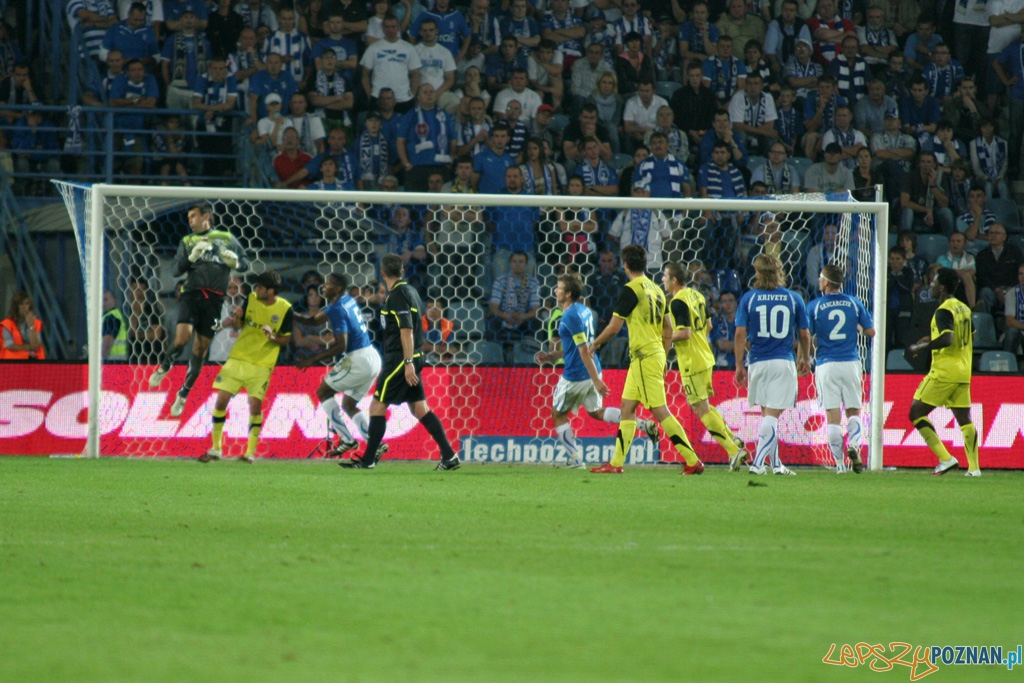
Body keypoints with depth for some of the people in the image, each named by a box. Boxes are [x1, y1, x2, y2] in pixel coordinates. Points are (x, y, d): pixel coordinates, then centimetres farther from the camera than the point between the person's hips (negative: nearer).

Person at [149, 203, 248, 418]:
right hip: (191, 294, -1)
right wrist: (192, 256, -12)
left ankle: (184, 394, 17)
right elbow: (177, 270, 5)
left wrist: (234, 262, -7)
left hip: (214, 300, 1)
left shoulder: (227, 239, 11)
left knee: (201, 347, 4)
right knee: (182, 337, -21)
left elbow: (244, 264, 15)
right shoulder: (188, 241, 13)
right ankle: (164, 367, 10)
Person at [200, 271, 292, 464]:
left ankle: (251, 452, 3)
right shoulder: (251, 299, 0)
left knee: (255, 404, -11)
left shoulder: (285, 309, -8)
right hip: (238, 358, 3)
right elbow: (238, 325, 9)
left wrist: (274, 337, -22)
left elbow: (286, 339, -2)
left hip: (262, 364, -3)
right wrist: (236, 319, -13)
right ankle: (216, 449, 10)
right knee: (221, 400, -2)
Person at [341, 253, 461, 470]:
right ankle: (449, 456, 4)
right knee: (419, 408, 8)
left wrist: (408, 362, -25)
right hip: (410, 359, 9)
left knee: (377, 406, -3)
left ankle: (368, 459, 0)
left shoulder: (398, 295, -14)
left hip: (400, 360, -9)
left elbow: (406, 330, -21)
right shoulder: (409, 291, 14)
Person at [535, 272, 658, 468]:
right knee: (596, 412, 21)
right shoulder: (584, 310, 9)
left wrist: (596, 380, -25)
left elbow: (584, 351, -24)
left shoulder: (571, 316, -21)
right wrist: (550, 357, 16)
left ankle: (575, 460, 10)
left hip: (575, 376, -9)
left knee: (558, 415, 9)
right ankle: (642, 424, 7)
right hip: (591, 372, 9)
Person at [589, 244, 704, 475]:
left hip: (644, 356, -9)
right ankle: (616, 463, 13)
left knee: (660, 410, -9)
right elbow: (667, 327, 18)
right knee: (627, 407, 12)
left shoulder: (631, 290, -13)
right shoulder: (656, 289, 13)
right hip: (656, 352, 9)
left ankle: (693, 461, -12)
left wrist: (595, 344, 4)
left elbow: (614, 327, -13)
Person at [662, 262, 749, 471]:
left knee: (702, 409, -3)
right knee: (703, 405, 22)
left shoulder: (678, 302, -18)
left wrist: (668, 339, -10)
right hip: (705, 357, 9)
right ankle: (733, 440, 19)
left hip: (691, 363, -9)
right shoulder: (696, 295, 9)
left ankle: (734, 451, -4)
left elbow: (684, 333, -25)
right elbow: (708, 325, 17)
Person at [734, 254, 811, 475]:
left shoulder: (749, 298, 0)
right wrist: (805, 359, 25)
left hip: (758, 363, 1)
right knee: (772, 415, -3)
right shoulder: (794, 299, 2)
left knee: (767, 414, 15)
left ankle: (776, 463, 19)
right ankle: (757, 463, -13)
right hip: (784, 363, -1)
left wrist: (739, 365, 3)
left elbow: (740, 334, -4)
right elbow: (804, 334, 9)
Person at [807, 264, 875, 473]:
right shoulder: (854, 303, 3)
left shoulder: (815, 306, -3)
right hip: (850, 363, 2)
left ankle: (840, 463, -2)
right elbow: (870, 331, 7)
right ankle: (854, 445, -18)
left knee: (832, 415, 1)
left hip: (826, 364, -2)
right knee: (853, 411, 11)